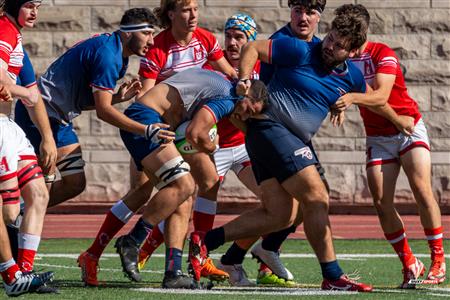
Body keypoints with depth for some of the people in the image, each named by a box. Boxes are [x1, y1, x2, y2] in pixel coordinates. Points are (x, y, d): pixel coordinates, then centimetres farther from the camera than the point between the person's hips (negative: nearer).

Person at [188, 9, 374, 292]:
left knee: (280, 215, 0)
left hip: (294, 141, 8)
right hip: (270, 127, -8)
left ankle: (205, 240, 4)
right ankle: (333, 276, -8)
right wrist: (244, 81, -12)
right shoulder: (301, 51, -8)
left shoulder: (352, 77, 9)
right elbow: (254, 47, -3)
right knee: (317, 197, -13)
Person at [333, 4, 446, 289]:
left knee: (422, 190, -17)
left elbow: (381, 95, -30)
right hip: (378, 137, 4)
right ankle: (409, 264, -2)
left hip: (409, 129, -4)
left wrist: (353, 97, -48)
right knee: (381, 201, -10)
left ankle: (438, 260, -8)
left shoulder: (383, 54, -16)